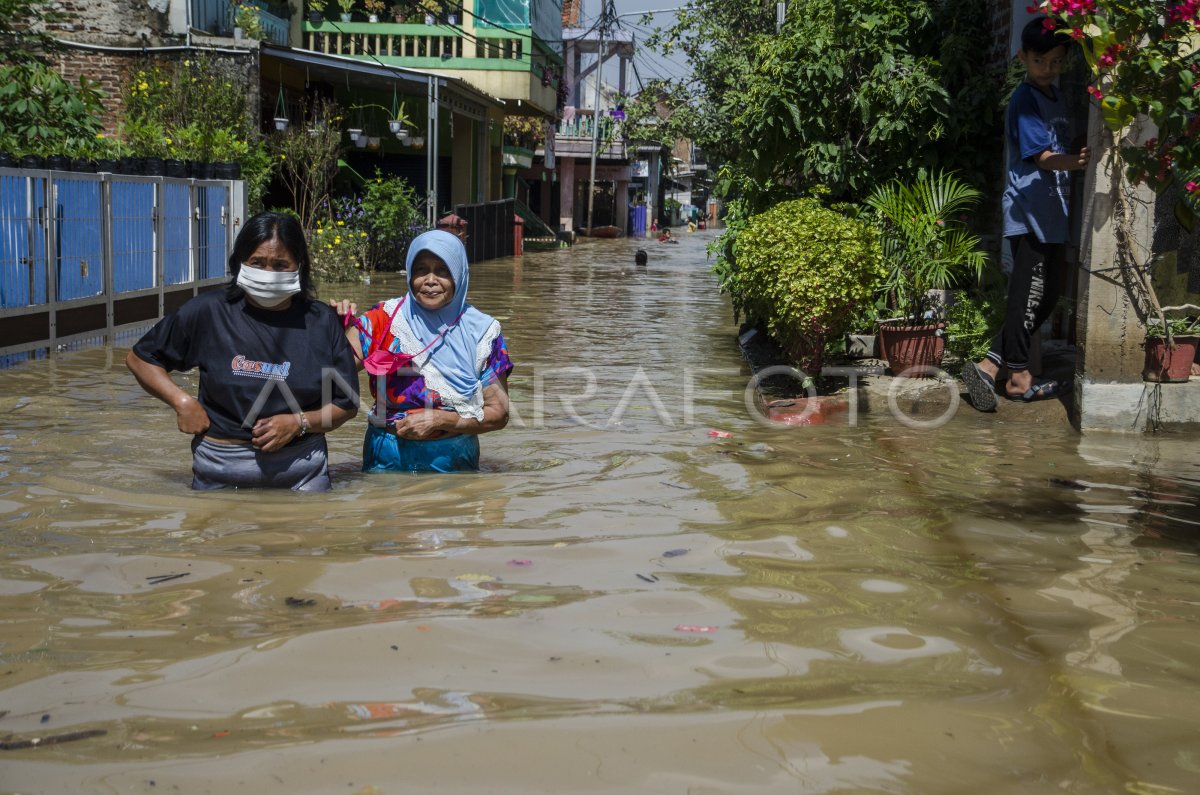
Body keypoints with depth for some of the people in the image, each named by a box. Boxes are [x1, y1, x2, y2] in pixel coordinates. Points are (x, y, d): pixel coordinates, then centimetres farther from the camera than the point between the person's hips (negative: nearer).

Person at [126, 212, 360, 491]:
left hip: (302, 470, 0)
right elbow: (139, 358, 7)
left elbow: (346, 404, 3)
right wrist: (182, 402, -7)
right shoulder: (208, 312, -4)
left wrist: (300, 423, -14)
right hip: (220, 473, 0)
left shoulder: (322, 321, -2)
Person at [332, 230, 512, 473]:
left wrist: (440, 420, -16)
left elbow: (498, 414, -4)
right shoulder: (385, 319, -5)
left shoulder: (482, 331, -5)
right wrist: (340, 327, -28)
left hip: (453, 460, 0)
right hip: (388, 458, 0)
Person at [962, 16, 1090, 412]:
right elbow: (1041, 155, -22)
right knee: (1028, 295, -6)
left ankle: (990, 366, 10)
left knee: (1047, 295, 9)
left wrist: (1077, 161, 6)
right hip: (1029, 211, -9)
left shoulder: (1053, 96, 16)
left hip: (1051, 212, 9)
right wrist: (1076, 162, -40)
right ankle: (1019, 378, 1)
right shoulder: (1026, 100, -11)